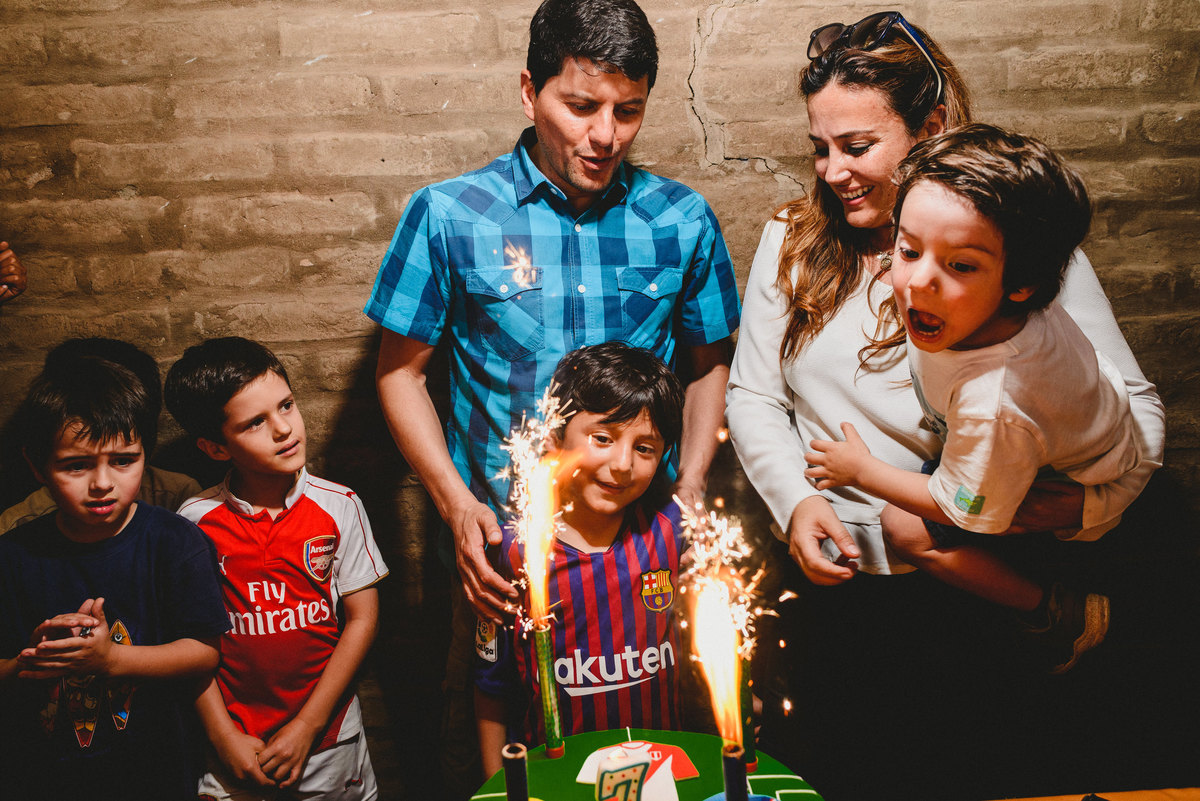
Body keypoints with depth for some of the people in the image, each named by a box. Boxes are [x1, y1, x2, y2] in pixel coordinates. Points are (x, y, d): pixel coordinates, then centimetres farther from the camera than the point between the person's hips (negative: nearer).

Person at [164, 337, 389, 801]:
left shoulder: (339, 506, -10)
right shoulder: (193, 522, -9)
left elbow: (362, 619, -7)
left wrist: (306, 727, -9)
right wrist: (224, 736, -7)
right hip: (235, 745, 0)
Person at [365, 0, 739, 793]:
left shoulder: (683, 220, 0)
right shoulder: (448, 215, -5)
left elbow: (710, 365, 10)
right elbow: (400, 373, 1)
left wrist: (691, 491, -2)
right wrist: (457, 504, -10)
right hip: (500, 545, -1)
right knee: (487, 738, 15)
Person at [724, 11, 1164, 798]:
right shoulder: (794, 239, 1)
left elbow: (1135, 411, -8)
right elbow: (753, 394, 4)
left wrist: (1075, 504, -26)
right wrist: (795, 500, -10)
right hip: (824, 578, 3)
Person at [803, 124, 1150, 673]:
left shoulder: (993, 405, -46)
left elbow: (961, 510, -26)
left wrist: (860, 472, -16)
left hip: (1066, 484, -7)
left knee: (904, 528, -7)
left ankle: (1060, 612, 6)